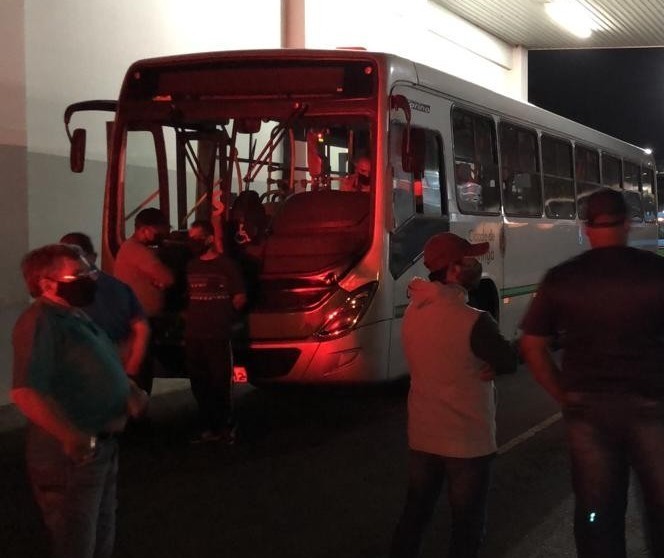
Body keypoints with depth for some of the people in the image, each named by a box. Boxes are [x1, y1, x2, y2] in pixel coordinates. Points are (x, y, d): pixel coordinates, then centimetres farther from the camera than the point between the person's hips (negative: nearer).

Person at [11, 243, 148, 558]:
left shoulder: (74, 317, 11)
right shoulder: (41, 322, -20)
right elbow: (25, 392, -33)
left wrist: (130, 391, 5)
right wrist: (72, 436, -39)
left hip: (102, 448, 10)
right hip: (70, 458, -10)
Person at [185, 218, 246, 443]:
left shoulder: (226, 265, -5)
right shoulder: (191, 266, 12)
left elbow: (240, 298, 0)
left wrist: (220, 316, 7)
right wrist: (191, 315, 7)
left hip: (218, 336, -5)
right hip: (193, 336, 5)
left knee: (220, 383, -2)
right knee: (199, 385, 7)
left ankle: (224, 427, 9)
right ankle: (208, 427, 15)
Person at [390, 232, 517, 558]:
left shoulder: (414, 311, -1)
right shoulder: (473, 321, -24)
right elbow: (509, 362, -11)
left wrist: (483, 363, -3)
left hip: (421, 435, 7)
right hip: (467, 440, -6)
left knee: (415, 513, 19)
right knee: (467, 524, 7)